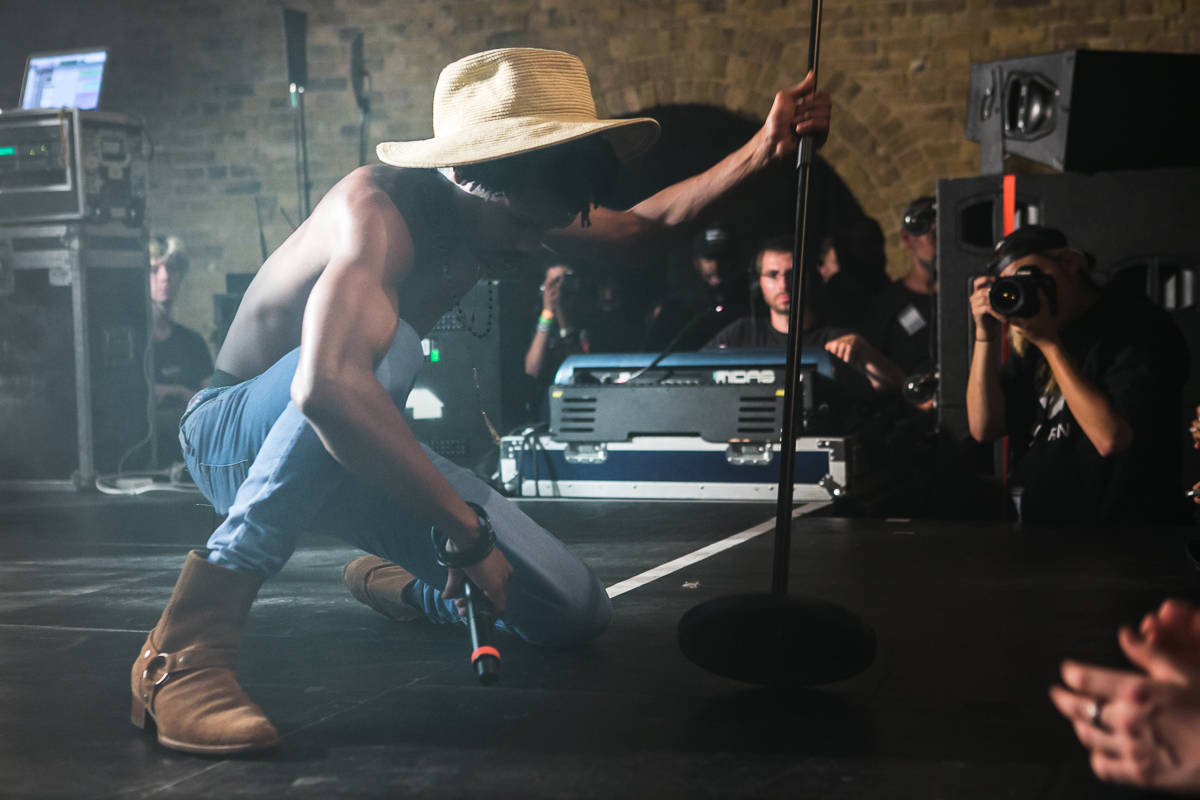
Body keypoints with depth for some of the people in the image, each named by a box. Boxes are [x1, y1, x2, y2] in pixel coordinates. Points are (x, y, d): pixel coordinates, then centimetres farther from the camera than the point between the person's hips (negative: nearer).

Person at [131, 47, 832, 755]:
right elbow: (326, 384, -50)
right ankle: (189, 642, -38)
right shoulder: (377, 211, -31)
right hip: (236, 438, -7)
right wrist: (467, 531, -44)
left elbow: (643, 231, 13)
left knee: (575, 612, -5)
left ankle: (394, 582, 27)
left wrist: (764, 153, -1)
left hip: (360, 452, 8)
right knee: (385, 346, -42)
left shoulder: (502, 207, -4)